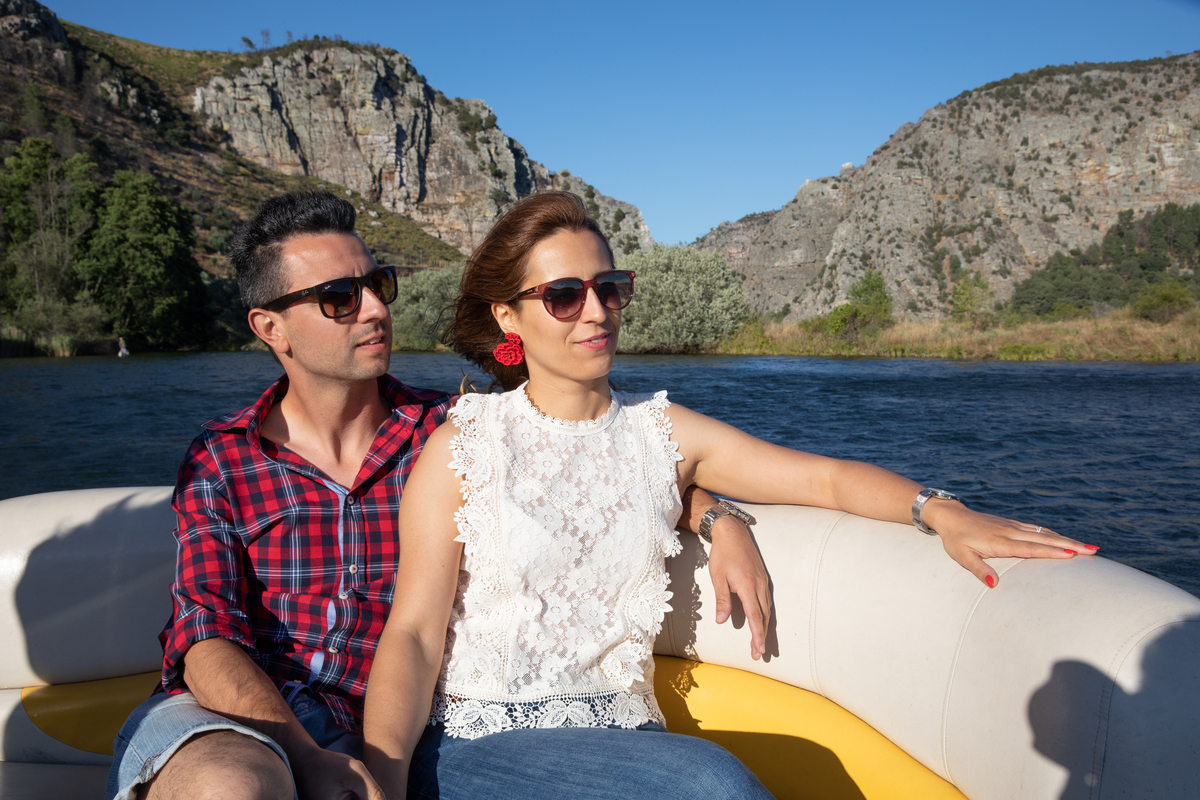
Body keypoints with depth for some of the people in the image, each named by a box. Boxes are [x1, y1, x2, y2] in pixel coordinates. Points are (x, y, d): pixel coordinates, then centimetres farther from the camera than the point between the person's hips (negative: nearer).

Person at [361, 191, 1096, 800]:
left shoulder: (662, 432, 10)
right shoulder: (463, 448, 0)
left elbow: (825, 478, 6)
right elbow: (413, 632, -6)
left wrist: (942, 512, -13)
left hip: (618, 737, 3)